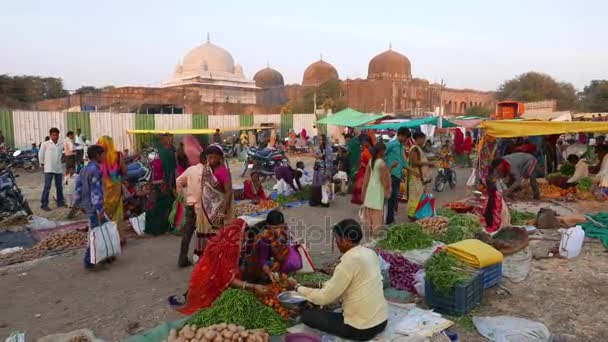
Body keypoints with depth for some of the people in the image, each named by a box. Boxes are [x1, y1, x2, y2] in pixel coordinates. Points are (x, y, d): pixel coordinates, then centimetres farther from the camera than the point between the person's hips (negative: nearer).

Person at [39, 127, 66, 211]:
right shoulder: (45, 144, -3)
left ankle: (60, 202, 24)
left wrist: (59, 162, 13)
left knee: (59, 186, 12)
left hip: (58, 169, 5)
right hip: (49, 169, -4)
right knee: (47, 187, -6)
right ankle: (44, 204, -1)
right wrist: (42, 164, 6)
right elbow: (41, 154, 3)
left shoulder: (60, 145, 8)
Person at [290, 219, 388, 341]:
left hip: (361, 329, -8)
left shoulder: (349, 262, -22)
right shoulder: (370, 253, 2)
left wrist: (297, 287, -2)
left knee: (307, 315, 3)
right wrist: (326, 285, 16)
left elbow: (324, 297, -16)